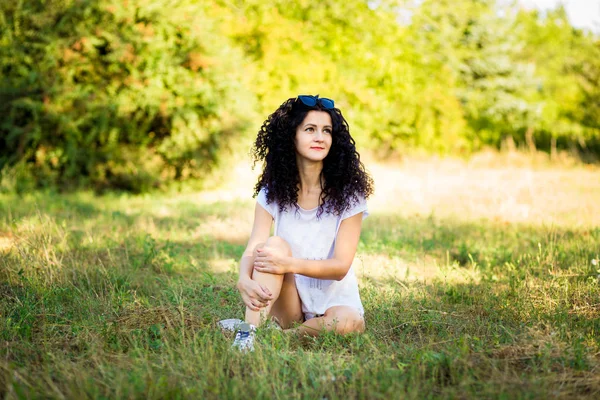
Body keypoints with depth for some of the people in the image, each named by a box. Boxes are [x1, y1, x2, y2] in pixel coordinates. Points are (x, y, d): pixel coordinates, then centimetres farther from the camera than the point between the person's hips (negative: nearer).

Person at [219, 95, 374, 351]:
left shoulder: (348, 194, -7)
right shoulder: (273, 192, -1)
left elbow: (340, 266, -14)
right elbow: (252, 249, -11)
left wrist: (290, 265, -31)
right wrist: (245, 279, -35)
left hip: (335, 299, -1)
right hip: (289, 303, 1)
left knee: (347, 322, -35)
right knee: (276, 244, -26)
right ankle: (249, 332, -34)